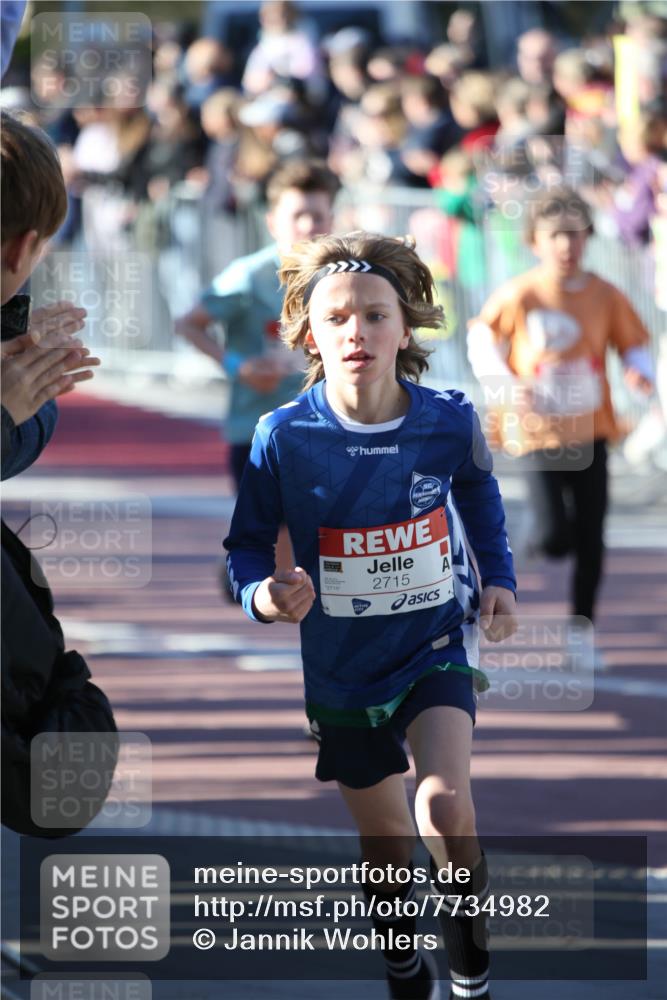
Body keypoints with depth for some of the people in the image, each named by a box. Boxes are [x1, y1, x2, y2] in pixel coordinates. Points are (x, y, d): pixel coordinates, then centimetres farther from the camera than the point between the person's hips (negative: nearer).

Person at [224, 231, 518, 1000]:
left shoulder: (449, 422, -12)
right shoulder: (284, 437, -17)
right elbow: (246, 542, -5)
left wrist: (498, 579, -1)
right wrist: (263, 594, -25)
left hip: (435, 646, -1)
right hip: (342, 668, 1)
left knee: (445, 805, -23)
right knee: (385, 843, 13)